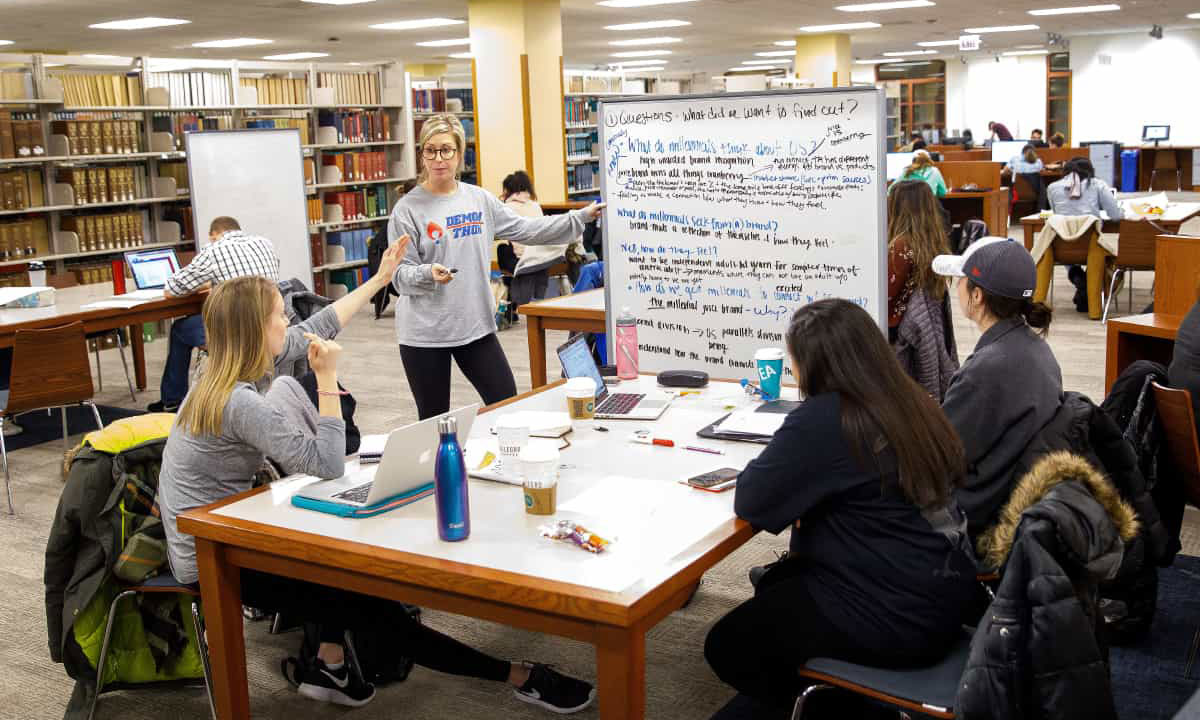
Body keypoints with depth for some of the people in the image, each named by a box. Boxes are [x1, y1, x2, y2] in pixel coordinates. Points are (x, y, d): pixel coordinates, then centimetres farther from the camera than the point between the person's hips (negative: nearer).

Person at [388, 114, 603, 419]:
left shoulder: (479, 199, 5)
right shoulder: (408, 209, -8)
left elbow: (525, 230, 10)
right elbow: (401, 276, -9)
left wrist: (581, 217, 6)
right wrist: (428, 274, -30)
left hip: (477, 325, 4)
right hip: (424, 334, -4)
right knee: (433, 421, 6)